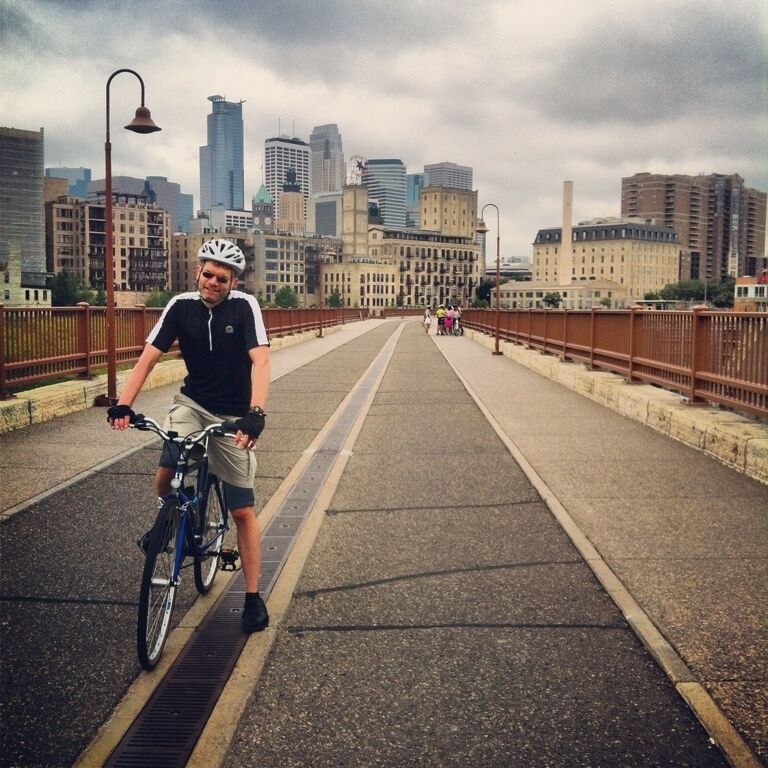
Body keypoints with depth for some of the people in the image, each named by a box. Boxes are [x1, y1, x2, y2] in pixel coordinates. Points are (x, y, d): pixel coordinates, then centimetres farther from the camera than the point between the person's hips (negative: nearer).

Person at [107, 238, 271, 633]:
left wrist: (255, 414, -42)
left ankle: (253, 597, 13)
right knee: (164, 478, -22)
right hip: (192, 403, 2)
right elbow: (147, 357, -12)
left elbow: (260, 361, -27)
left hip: (233, 415, -2)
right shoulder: (180, 306, -8)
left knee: (242, 510, 0)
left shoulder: (244, 306, -16)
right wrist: (123, 403, -27)